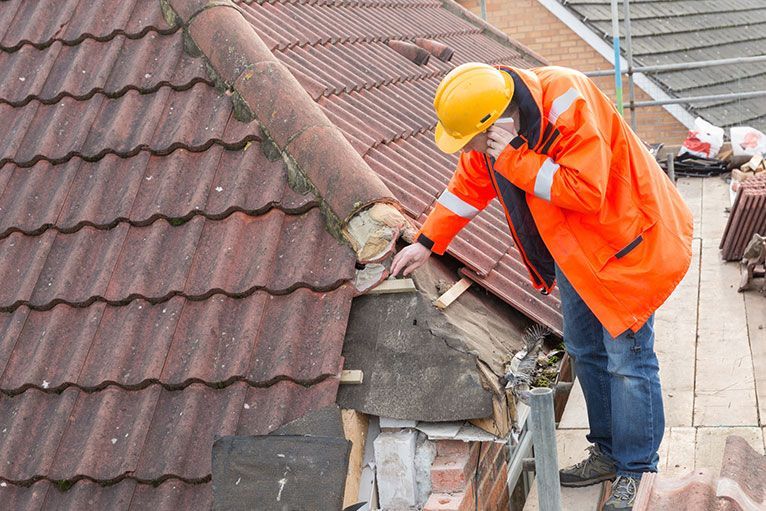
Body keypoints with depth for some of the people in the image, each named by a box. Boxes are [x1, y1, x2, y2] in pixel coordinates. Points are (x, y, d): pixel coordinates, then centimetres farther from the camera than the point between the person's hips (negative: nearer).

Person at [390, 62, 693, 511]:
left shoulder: (569, 106, -32)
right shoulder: (489, 128, -7)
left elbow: (587, 192, -35)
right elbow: (469, 185, 8)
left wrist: (514, 159, -34)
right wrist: (426, 243, 5)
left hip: (624, 239, -8)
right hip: (573, 250, 8)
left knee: (627, 358, -5)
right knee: (585, 351, 16)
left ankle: (637, 471, 10)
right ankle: (609, 452, 32)